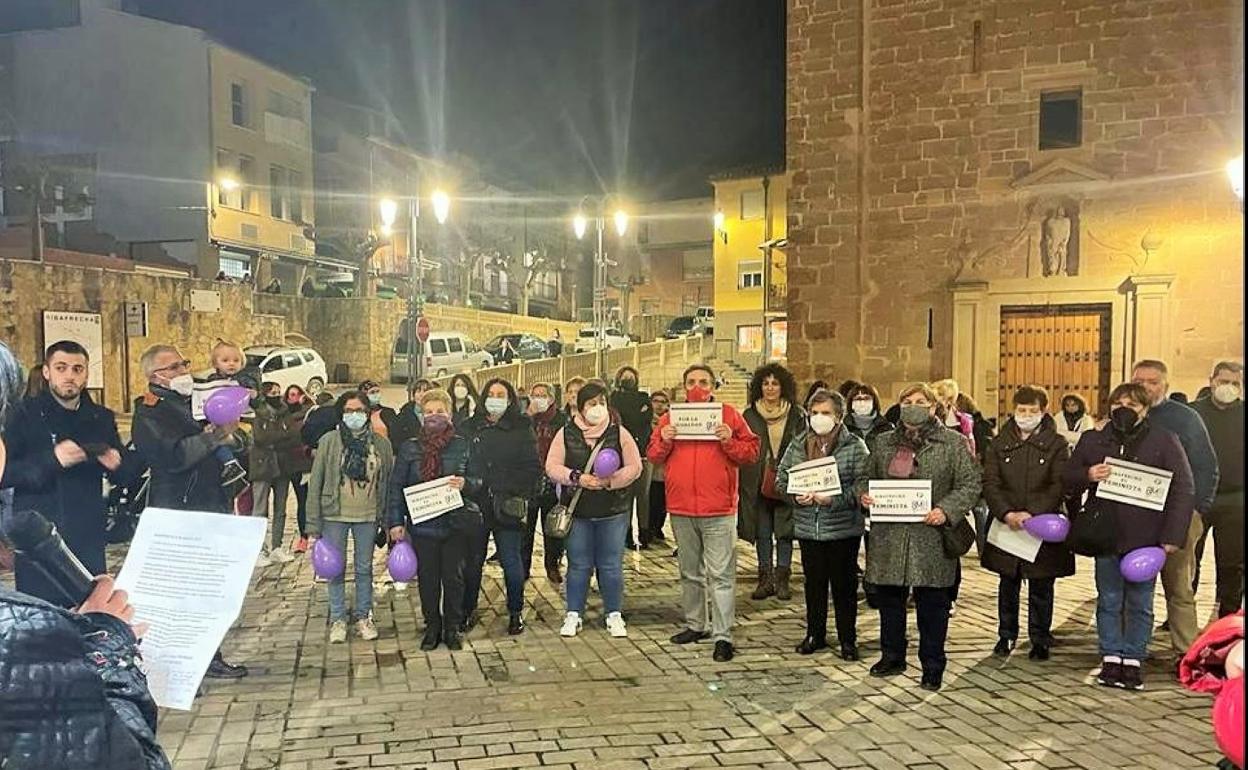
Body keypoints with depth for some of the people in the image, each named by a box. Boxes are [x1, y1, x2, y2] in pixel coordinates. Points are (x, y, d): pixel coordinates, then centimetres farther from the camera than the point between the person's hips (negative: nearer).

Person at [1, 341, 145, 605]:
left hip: (89, 541, 3)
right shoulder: (23, 415, -1)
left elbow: (127, 476, 16)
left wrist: (117, 464, -6)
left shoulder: (102, 418, 11)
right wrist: (51, 460, -21)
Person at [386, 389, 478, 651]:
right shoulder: (410, 448, 3)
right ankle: (432, 627, 23)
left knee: (453, 576, 7)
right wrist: (395, 521, -3)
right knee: (427, 577, 8)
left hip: (456, 524, -1)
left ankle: (452, 627, 22)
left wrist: (465, 484, -18)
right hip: (422, 525, 1)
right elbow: (396, 486, 4)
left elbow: (480, 481, 5)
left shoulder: (463, 445, 2)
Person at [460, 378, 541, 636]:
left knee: (511, 562, 4)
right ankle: (468, 610, 24)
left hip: (507, 508, -2)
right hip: (474, 506, 2)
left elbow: (533, 468, -2)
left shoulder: (522, 429, 2)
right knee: (472, 561, 10)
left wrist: (516, 495, -13)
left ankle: (516, 612, 19)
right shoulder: (470, 428, 8)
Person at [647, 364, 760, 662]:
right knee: (690, 572, 17)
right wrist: (664, 440, -9)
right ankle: (695, 625, 30)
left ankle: (723, 636, -2)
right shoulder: (670, 417, 9)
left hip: (719, 510, -4)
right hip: (681, 508, 4)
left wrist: (729, 441, -17)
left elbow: (751, 452, 0)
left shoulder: (729, 415, 1)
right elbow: (653, 456, 11)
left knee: (720, 575, -5)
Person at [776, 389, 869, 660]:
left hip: (843, 528, -3)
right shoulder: (798, 445, 6)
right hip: (808, 526, 3)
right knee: (814, 583, 14)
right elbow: (781, 477, 8)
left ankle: (848, 639, 19)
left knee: (844, 584, 6)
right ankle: (815, 635, 28)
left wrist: (834, 499, -23)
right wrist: (796, 495, -12)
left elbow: (863, 485, -12)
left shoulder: (854, 446, -6)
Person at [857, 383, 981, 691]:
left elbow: (970, 484, -3)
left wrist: (946, 510, -17)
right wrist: (864, 494, -2)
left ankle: (932, 667, 16)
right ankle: (892, 657, 29)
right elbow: (867, 477, 21)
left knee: (932, 606, 3)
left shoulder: (952, 444, 0)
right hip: (888, 538, 4)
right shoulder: (884, 443, 12)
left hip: (931, 540, -4)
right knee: (889, 600, 13)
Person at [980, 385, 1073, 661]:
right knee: (1008, 584, 12)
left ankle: (1040, 639, 19)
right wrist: (1006, 514, -16)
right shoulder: (1000, 444, 5)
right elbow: (990, 483, -1)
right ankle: (1006, 635, 25)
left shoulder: (1056, 445, 0)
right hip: (1006, 525, 2)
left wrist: (1032, 513, -20)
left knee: (1041, 587, 6)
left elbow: (1059, 486, -8)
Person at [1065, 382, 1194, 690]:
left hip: (1145, 540, -2)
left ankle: (1133, 661, 15)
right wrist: (1087, 476, -11)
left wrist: (1172, 536, -9)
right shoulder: (1092, 440, 6)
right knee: (1109, 602, 9)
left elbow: (1183, 489, -3)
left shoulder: (1164, 441, -1)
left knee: (1140, 605, 7)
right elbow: (1067, 481, 12)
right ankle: (1111, 659, 17)